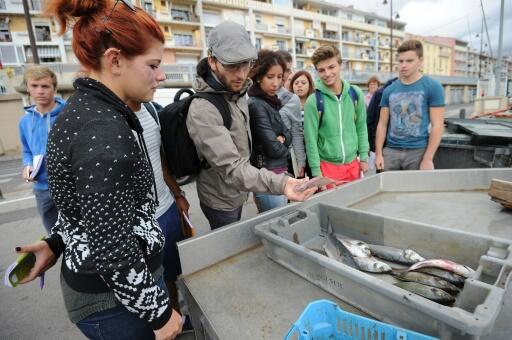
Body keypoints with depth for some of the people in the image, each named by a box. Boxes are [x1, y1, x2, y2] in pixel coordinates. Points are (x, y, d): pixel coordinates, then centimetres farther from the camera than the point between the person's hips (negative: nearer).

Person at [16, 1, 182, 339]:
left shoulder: (82, 110, 2)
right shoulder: (104, 132, -28)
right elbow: (113, 247, -27)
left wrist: (57, 243, 20)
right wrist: (159, 312, -16)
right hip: (116, 297, -8)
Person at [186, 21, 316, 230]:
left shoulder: (238, 93, -2)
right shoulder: (202, 110, -31)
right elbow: (230, 168, -38)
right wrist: (279, 184, -50)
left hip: (237, 193, 8)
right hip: (221, 201, -7)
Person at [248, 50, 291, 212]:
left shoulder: (271, 102, 9)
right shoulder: (256, 105, -17)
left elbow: (288, 135, 10)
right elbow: (273, 149, -21)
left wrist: (281, 139, -12)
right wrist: (285, 150, 0)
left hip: (280, 172, 8)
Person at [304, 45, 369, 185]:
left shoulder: (356, 94, -2)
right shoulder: (313, 101, -14)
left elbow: (361, 127, 6)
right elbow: (311, 140, -12)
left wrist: (363, 157, 4)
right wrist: (316, 172, -11)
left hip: (353, 163, 4)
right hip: (327, 166, -4)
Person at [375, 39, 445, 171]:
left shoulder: (433, 87, -2)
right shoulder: (389, 90, 7)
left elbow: (437, 125, -6)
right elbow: (382, 124, 7)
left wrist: (428, 158, -12)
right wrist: (379, 154, 0)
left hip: (418, 151, -2)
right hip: (391, 150, 3)